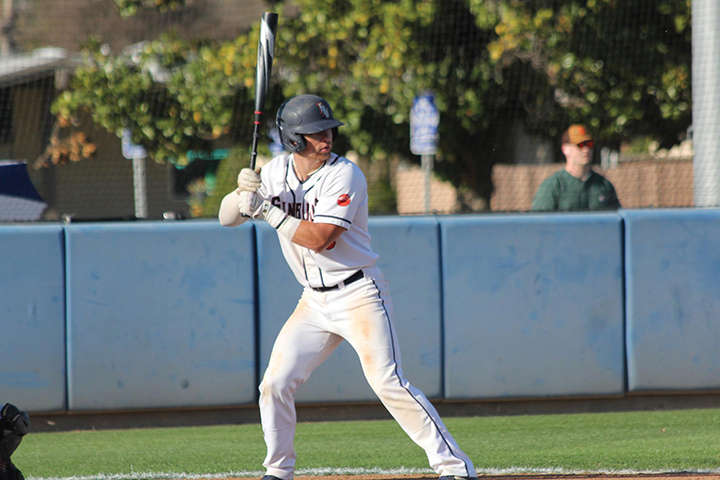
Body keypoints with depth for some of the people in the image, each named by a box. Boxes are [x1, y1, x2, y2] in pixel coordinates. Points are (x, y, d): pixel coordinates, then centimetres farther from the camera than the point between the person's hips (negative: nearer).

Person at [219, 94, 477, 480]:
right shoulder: (276, 173, 4)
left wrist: (266, 209, -23)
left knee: (387, 383, -16)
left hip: (359, 295, -6)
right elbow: (227, 216, 4)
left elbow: (319, 239, -23)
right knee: (275, 384, 1)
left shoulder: (344, 175, -15)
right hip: (315, 301, 6)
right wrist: (243, 193, -18)